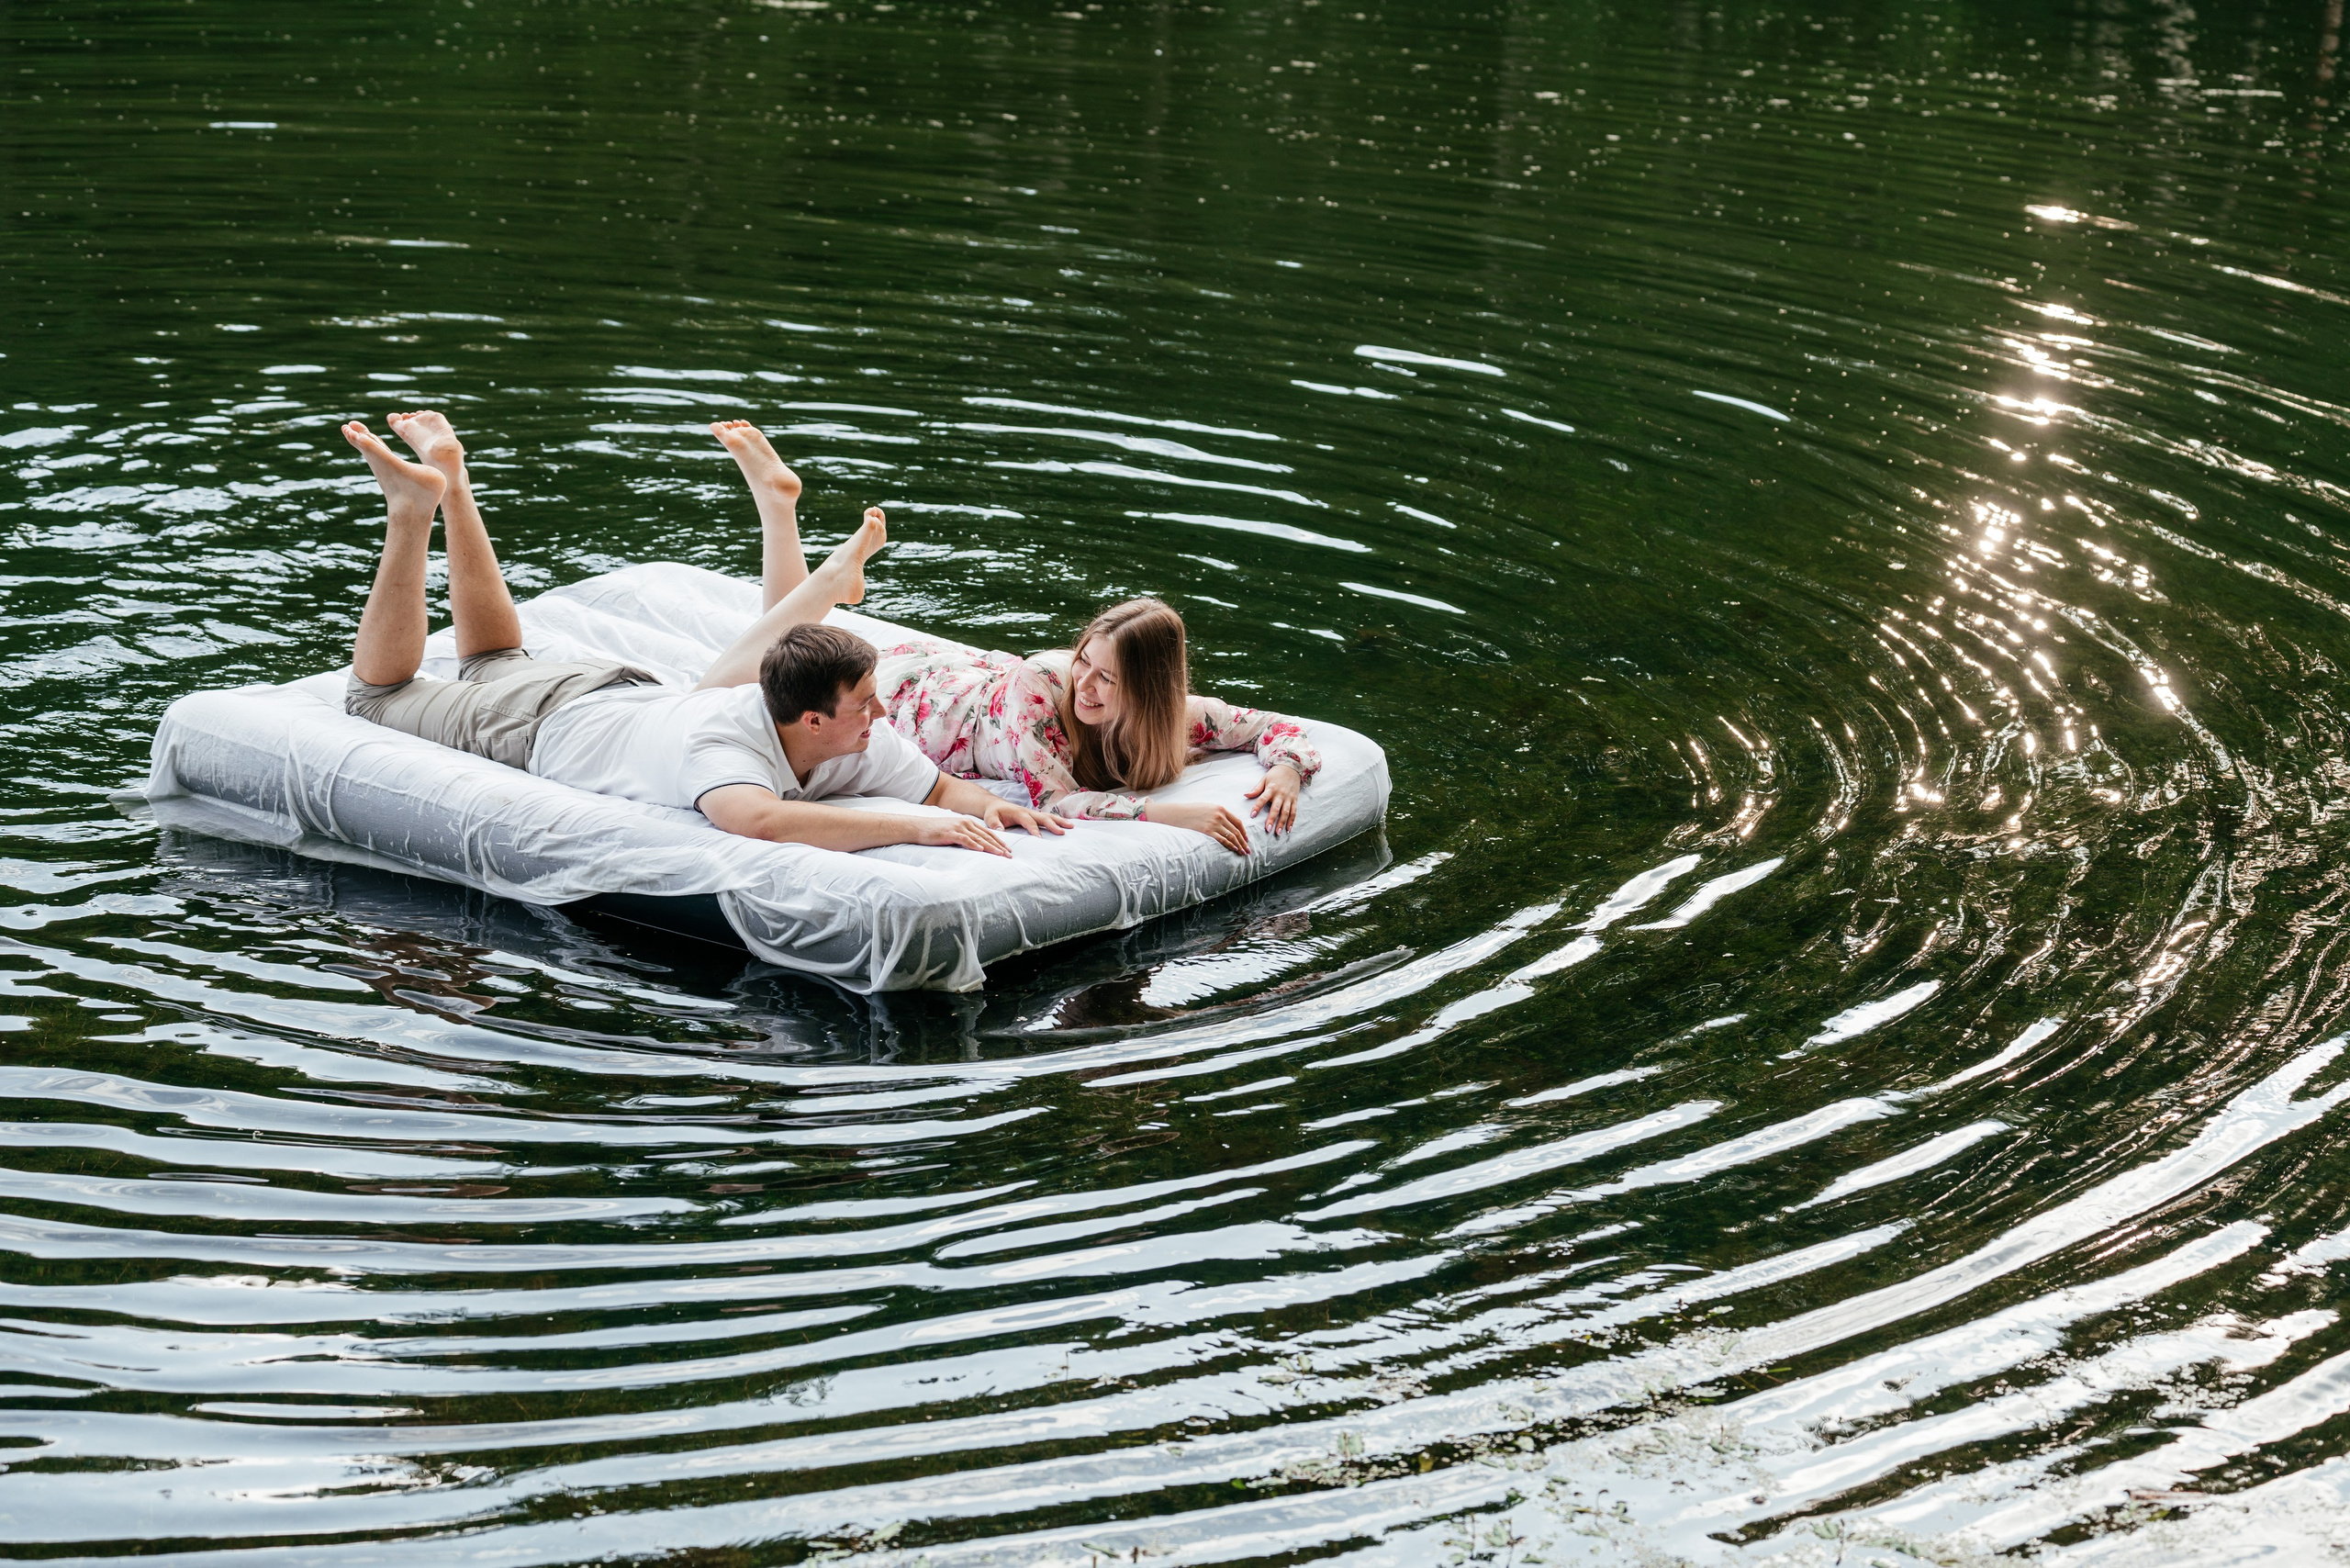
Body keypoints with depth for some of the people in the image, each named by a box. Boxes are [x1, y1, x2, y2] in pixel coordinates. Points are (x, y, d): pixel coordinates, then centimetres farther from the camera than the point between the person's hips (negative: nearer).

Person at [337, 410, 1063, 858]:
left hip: (635, 693, 5)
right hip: (540, 725, -5)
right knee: (377, 693, 16)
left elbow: (945, 788, -17)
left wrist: (986, 806, -41)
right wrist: (915, 828, -67)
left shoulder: (857, 741, -26)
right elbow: (757, 819, -67)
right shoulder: (719, 743, -48)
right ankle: (417, 507, 15)